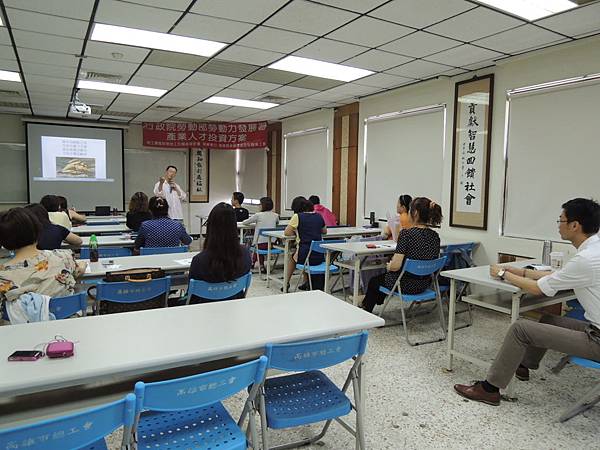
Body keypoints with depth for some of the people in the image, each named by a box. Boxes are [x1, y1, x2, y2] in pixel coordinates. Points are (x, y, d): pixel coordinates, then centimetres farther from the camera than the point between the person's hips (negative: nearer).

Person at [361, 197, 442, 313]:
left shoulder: (406, 233, -24)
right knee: (383, 276, 34)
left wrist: (389, 266, -3)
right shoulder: (435, 236, -3)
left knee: (374, 281, 26)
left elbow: (396, 266, -27)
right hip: (424, 284, 7)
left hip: (406, 285, -7)